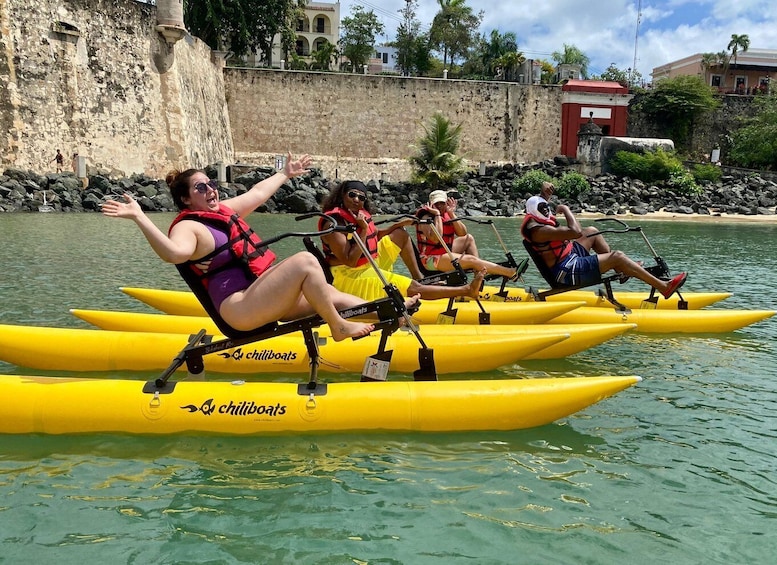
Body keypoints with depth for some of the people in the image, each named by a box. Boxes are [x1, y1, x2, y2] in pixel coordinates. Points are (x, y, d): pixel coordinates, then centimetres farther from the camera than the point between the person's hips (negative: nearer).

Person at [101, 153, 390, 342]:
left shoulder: (224, 209, 17)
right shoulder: (188, 227, -11)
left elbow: (258, 192, 31)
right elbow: (174, 253, -35)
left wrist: (285, 173, 42)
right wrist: (139, 217, -44)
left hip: (265, 295, 10)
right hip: (241, 307, -10)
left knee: (335, 297, 5)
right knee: (305, 261, -23)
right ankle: (339, 327, -13)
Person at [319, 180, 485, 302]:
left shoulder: (362, 213, 4)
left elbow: (375, 237, 21)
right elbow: (350, 261, -27)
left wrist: (399, 224, 11)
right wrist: (364, 229, -27)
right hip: (350, 276, -10)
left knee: (401, 234, 17)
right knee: (414, 288, -17)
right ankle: (466, 290, -12)